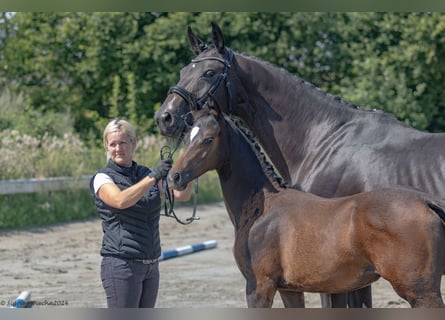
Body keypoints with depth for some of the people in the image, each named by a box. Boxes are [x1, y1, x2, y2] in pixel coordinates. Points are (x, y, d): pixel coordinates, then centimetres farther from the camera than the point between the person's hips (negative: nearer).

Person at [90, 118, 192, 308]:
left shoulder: (146, 174, 12)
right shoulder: (103, 178, -4)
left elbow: (181, 195, -1)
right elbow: (120, 200, -25)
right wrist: (153, 177, -31)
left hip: (151, 266, 6)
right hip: (122, 264, -6)